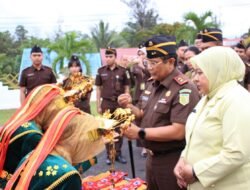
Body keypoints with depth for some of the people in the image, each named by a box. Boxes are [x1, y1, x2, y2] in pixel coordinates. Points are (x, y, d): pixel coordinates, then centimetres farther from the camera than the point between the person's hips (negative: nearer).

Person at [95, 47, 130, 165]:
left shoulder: (122, 71, 0)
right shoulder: (101, 71, 2)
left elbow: (126, 88, 4)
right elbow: (98, 89, 5)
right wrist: (98, 106, 1)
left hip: (119, 103, 0)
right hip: (106, 103, 1)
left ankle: (118, 153, 18)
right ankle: (109, 154, 16)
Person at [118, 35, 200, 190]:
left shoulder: (184, 89, -21)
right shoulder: (153, 84, 7)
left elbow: (179, 131, -27)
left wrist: (140, 133, -23)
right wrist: (129, 106, -4)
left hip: (172, 161, -8)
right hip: (152, 157, 8)